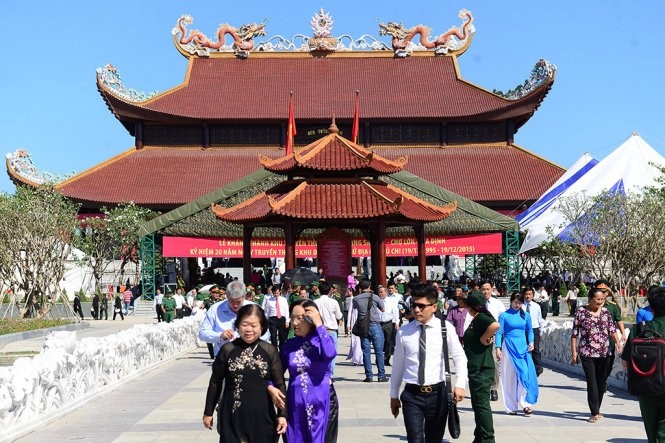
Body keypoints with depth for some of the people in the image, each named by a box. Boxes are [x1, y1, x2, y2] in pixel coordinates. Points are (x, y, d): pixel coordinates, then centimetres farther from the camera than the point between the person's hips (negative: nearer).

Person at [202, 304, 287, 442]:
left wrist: (282, 414, -1)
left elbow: (280, 384, 2)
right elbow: (215, 383, 5)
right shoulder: (227, 350, -4)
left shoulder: (270, 351, -3)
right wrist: (208, 412, 9)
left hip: (262, 417, 1)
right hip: (232, 417, 0)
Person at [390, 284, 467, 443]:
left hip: (438, 393, 1)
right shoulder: (403, 333, -1)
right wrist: (394, 395, 13)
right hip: (412, 394, 0)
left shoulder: (445, 328, -4)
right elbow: (398, 365, 7)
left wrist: (460, 384, -8)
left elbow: (460, 357, 5)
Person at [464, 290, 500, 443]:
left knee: (482, 404, -5)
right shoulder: (476, 319, 15)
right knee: (478, 404, 17)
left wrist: (483, 338, -23)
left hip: (481, 369, -11)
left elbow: (495, 325, -35)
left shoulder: (480, 318, -15)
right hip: (477, 368, 11)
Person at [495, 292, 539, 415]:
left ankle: (525, 404, -6)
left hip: (523, 348, 2)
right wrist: (498, 348, -9)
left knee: (525, 374, -10)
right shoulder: (504, 316, 0)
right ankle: (511, 406, 8)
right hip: (509, 348, -2)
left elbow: (529, 331, 16)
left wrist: (531, 342, -1)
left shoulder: (526, 316, 9)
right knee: (509, 376, 1)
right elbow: (499, 332, -1)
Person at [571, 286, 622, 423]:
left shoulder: (605, 312, 8)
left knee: (601, 382, 9)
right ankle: (594, 413, -8)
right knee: (592, 383, -10)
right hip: (587, 353, -4)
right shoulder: (581, 312, -3)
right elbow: (574, 333, -1)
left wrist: (618, 342, -12)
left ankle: (596, 411, 22)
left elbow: (612, 329, 7)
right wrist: (574, 352, -4)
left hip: (604, 353, 4)